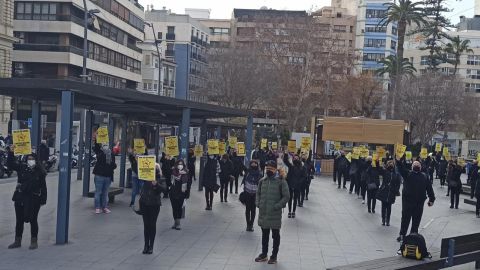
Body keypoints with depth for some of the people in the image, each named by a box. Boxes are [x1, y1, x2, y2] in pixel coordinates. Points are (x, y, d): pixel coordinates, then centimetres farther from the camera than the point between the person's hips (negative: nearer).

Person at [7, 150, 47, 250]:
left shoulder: (40, 171, -3)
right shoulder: (22, 167, 4)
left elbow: (43, 186, -1)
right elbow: (10, 163, 1)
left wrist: (43, 200, -4)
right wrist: (11, 152, -13)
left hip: (34, 199, -3)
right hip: (20, 198, 3)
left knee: (33, 220, 4)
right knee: (19, 220, 10)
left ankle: (34, 241, 14)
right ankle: (17, 241, 21)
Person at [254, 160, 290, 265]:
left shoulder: (281, 182, -10)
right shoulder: (262, 181, 6)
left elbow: (286, 196, -9)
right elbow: (258, 193, 18)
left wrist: (276, 206, -15)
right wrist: (258, 203, 2)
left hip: (275, 214, -5)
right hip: (263, 213, 5)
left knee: (275, 235, 9)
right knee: (264, 234, 17)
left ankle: (274, 256, 20)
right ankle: (264, 254, 30)